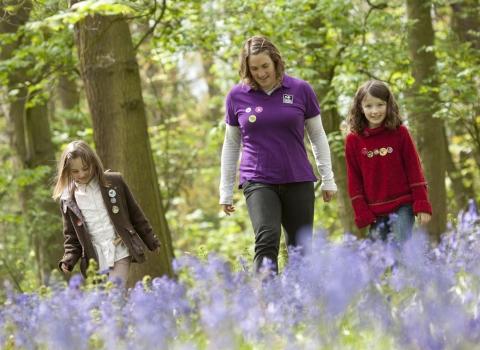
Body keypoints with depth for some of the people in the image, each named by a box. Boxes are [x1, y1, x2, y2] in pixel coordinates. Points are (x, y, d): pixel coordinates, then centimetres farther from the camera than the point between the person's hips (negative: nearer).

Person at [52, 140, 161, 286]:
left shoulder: (114, 182, 0)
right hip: (95, 261, 2)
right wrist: (68, 260, -6)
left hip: (120, 253, -2)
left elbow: (135, 213, 9)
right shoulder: (68, 200, 3)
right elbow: (72, 237, 11)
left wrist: (152, 241, 14)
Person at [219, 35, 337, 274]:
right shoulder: (237, 96, 1)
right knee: (267, 239, -21)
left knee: (301, 248, 4)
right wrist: (226, 191, 12)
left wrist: (328, 179, 9)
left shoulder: (300, 90, -1)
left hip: (299, 181, 1)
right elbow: (231, 144, 11)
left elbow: (317, 135, 10)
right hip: (258, 182, -1)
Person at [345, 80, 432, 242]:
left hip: (402, 206, -2)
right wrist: (362, 213, 0)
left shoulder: (400, 133, -1)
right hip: (375, 212, 2)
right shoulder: (353, 140, 2)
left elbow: (414, 170, 0)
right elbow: (354, 180, 5)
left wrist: (422, 205, -5)